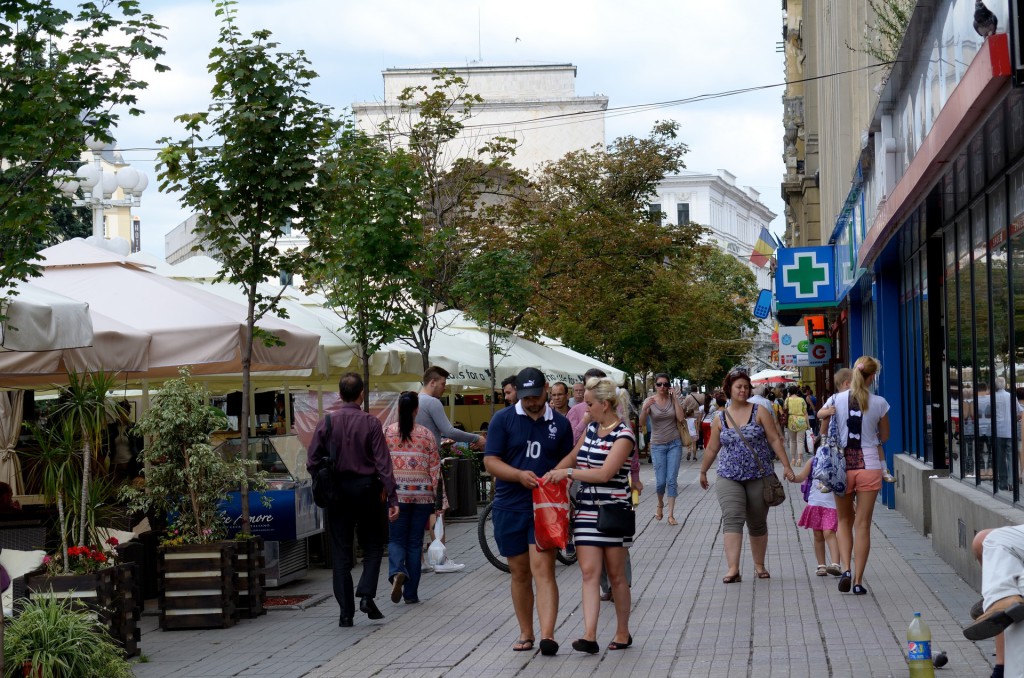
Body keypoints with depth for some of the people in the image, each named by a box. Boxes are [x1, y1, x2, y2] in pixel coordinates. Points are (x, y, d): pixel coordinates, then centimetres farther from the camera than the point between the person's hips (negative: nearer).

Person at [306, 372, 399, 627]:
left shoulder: (326, 423, -2)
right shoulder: (371, 423, -7)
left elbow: (312, 462, -2)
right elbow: (383, 463, -10)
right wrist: (392, 497, -10)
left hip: (337, 492, 2)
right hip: (366, 488, -2)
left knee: (341, 553, 7)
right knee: (373, 546, 13)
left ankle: (346, 611, 5)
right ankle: (366, 595, -6)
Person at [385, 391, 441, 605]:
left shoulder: (387, 432, -3)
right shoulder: (426, 434, -1)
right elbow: (435, 467, 0)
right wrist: (435, 494, 8)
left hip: (396, 493, -1)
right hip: (422, 494, 1)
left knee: (396, 539, 8)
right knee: (415, 542, 8)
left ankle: (397, 572, -23)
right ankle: (411, 593, 9)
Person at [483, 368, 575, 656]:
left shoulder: (560, 424, 7)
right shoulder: (503, 419, 2)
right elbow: (490, 462, -3)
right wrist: (519, 475, -19)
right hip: (509, 508, 1)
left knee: (543, 569, -14)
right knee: (520, 573, 9)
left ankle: (547, 635, -22)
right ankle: (525, 633, 22)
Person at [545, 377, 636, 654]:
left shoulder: (623, 435, -11)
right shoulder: (592, 427, 11)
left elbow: (605, 473, -21)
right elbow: (574, 455, 26)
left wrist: (567, 473, -18)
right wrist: (551, 475, 16)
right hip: (586, 509, 6)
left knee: (616, 575, 5)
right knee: (589, 572, -4)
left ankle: (623, 633, 18)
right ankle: (589, 636, -11)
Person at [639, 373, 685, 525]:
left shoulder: (673, 400, 1)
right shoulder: (650, 401, -3)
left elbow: (681, 418, -11)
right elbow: (641, 421, -13)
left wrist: (675, 398, -12)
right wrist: (645, 408, -32)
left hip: (674, 444, 1)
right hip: (657, 445, -1)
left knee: (672, 480, -4)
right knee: (660, 481, -1)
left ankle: (671, 514, 1)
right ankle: (660, 504, 29)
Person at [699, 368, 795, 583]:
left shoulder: (759, 412, 1)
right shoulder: (720, 418, 6)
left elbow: (775, 440, 0)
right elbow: (712, 448, 17)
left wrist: (786, 466, -6)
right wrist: (703, 471, 23)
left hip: (759, 477, 0)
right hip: (729, 478, 0)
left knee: (758, 524, 10)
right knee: (732, 519, -17)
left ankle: (759, 565, 26)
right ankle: (733, 569, -25)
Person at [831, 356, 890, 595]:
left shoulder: (836, 400, -4)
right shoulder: (879, 403, -5)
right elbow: (884, 437, 9)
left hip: (842, 465, 1)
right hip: (869, 465, -1)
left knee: (844, 521, 16)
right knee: (863, 524, 5)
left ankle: (845, 568, -2)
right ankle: (858, 580, 5)